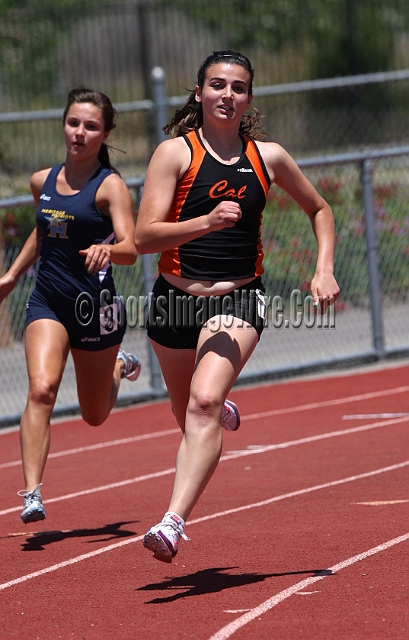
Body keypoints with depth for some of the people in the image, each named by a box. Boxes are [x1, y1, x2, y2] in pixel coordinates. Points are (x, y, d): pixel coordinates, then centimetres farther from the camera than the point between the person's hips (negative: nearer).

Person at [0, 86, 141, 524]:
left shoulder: (110, 186, -9)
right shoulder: (43, 181, 6)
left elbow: (132, 249, -20)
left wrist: (108, 249, -41)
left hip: (94, 305, -3)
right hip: (47, 302, 3)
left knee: (94, 415, 15)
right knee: (41, 389, -23)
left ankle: (119, 368, 50)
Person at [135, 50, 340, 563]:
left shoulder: (268, 157, 3)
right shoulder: (176, 152, -6)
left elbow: (319, 210, 20)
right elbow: (144, 237, -14)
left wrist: (324, 268, 5)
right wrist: (207, 221, -29)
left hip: (238, 299, -1)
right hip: (176, 299, 1)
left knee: (203, 404, -25)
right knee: (190, 418, 18)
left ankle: (173, 522, -33)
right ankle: (223, 413, 58)